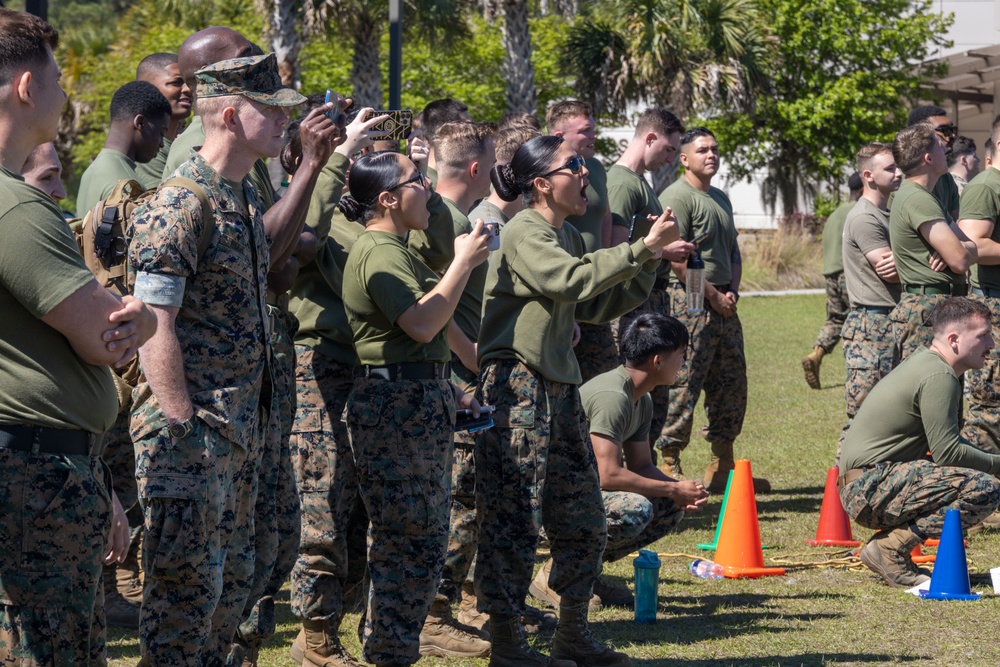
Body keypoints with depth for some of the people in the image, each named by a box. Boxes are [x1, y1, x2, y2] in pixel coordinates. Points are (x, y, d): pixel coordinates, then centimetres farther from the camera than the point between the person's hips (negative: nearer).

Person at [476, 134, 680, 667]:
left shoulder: (566, 235, 15)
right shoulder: (524, 233, -11)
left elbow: (595, 306, 19)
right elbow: (573, 281, -25)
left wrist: (648, 263, 8)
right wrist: (641, 249, -20)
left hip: (558, 389, 9)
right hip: (516, 386, -9)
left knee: (582, 521, 11)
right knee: (514, 519, -6)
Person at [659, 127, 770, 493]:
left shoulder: (721, 198, 19)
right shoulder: (677, 197, -9)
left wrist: (733, 290, 6)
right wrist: (713, 294, -13)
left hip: (724, 304, 9)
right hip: (691, 302, -9)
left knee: (731, 387, 12)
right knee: (683, 385, -11)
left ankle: (723, 467, 20)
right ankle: (669, 463, -9)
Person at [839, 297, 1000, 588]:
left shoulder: (922, 360, 19)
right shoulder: (939, 376, -13)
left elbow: (942, 440, 26)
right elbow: (947, 452, -18)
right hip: (872, 488, -11)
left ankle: (887, 546, 10)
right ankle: (891, 549, -14)